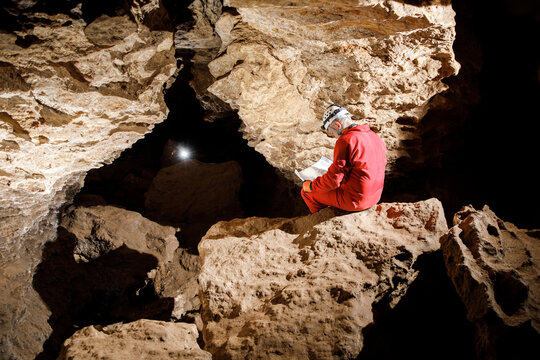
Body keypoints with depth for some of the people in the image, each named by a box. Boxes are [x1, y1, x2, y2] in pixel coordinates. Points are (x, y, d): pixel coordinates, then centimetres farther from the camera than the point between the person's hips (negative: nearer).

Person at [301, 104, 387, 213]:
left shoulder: (345, 141, -22)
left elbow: (334, 179, -21)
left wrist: (311, 186, -5)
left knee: (307, 192, 7)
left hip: (354, 201, -9)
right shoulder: (375, 136, 4)